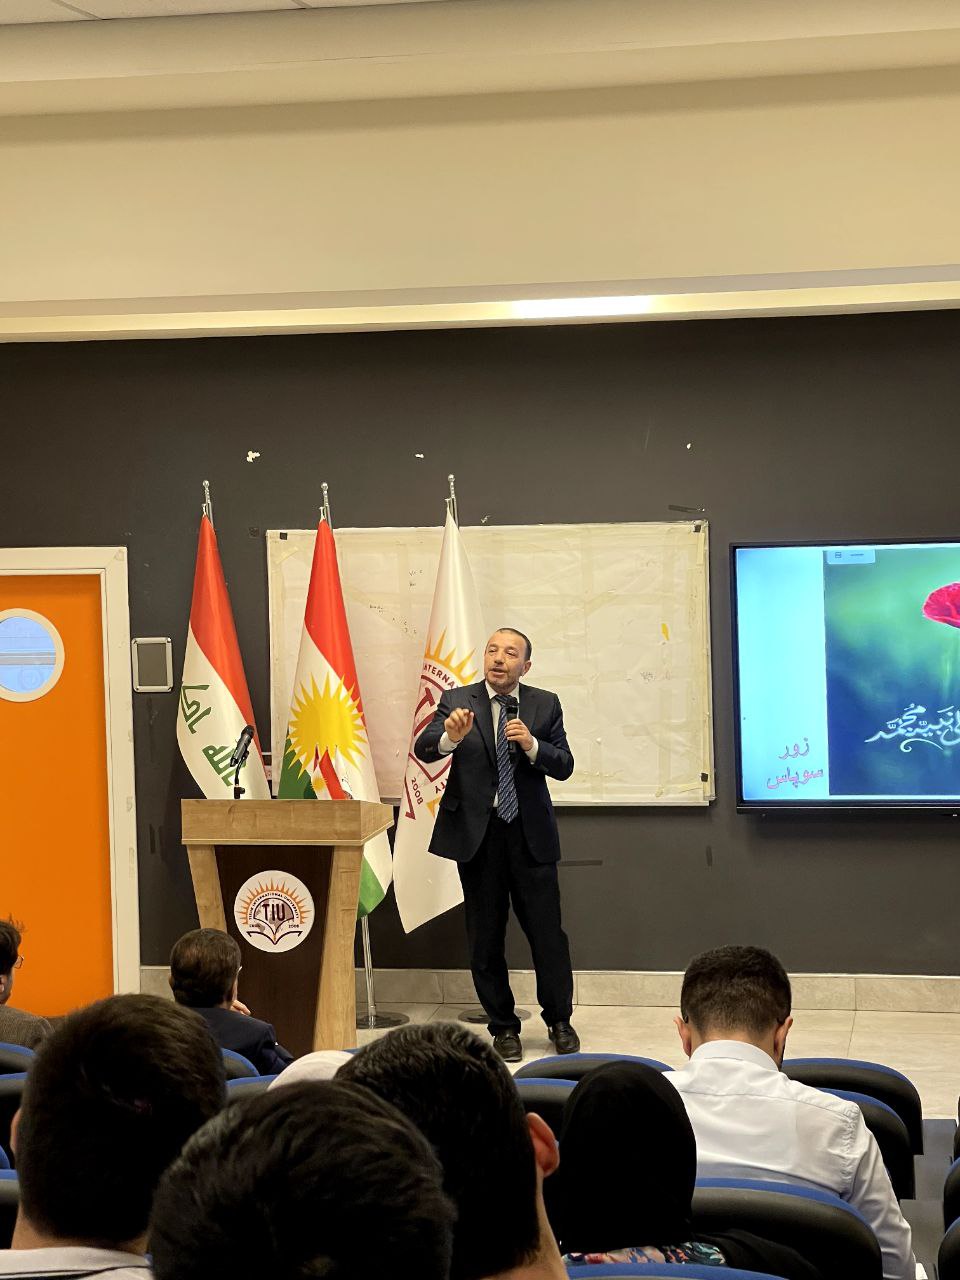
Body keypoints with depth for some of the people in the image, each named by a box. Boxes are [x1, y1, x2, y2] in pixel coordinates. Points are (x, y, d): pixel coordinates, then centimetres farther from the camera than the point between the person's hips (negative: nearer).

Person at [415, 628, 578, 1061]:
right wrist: (450, 736, -34)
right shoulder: (457, 701, 1)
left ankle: (559, 1021, 17)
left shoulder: (545, 705, 4)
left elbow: (564, 766, -1)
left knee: (547, 932, 0)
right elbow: (423, 749, -13)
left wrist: (531, 743, -20)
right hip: (476, 833, 0)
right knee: (485, 939, 6)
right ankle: (503, 1026, 18)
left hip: (530, 834, 0)